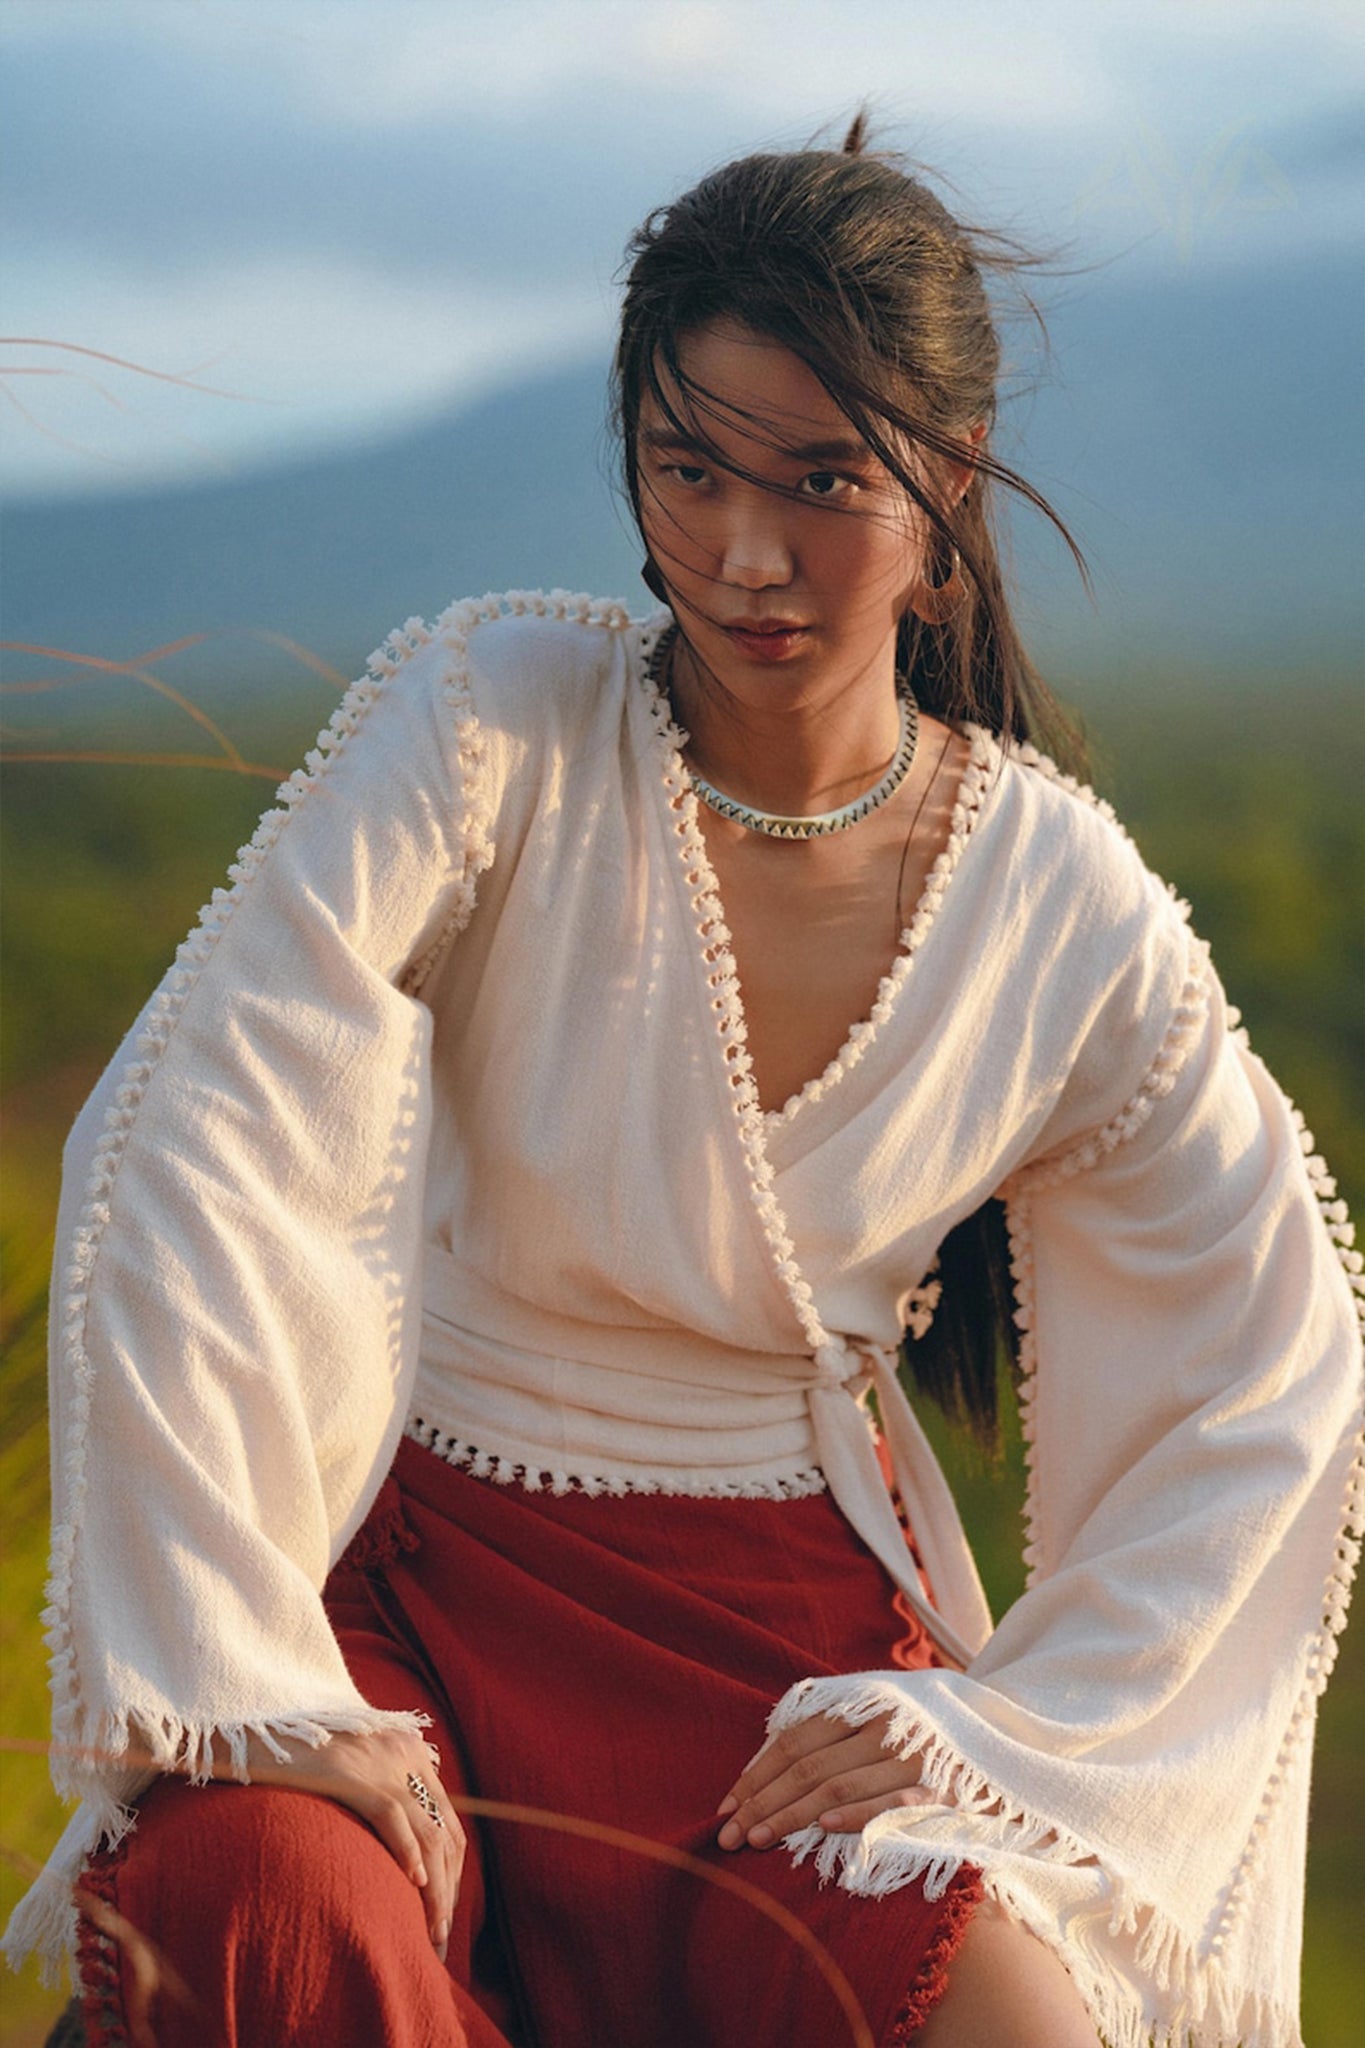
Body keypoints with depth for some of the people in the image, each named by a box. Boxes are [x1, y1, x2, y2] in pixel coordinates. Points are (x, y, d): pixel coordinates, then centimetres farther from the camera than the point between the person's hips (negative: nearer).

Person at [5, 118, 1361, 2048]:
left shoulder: (1066, 918, -5)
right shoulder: (493, 717, -13)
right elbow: (179, 1153, -19)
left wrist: (998, 1725, -4)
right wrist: (249, 1685, -23)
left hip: (796, 1629, 2)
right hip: (417, 1560, -2)